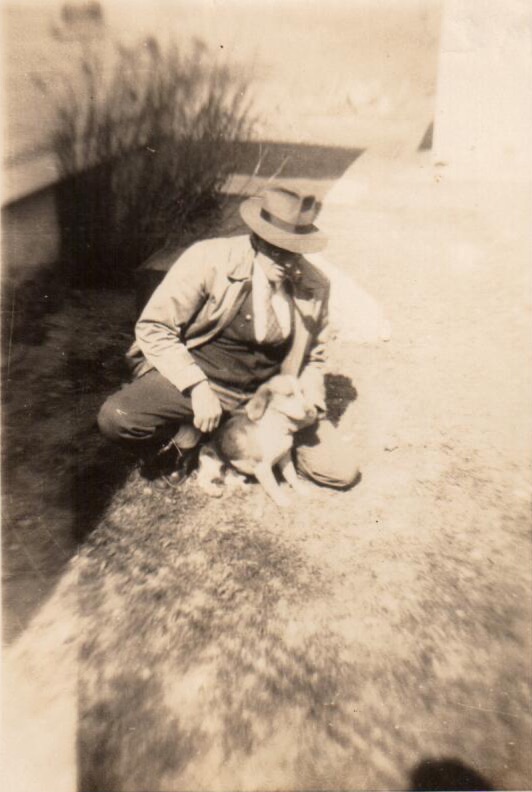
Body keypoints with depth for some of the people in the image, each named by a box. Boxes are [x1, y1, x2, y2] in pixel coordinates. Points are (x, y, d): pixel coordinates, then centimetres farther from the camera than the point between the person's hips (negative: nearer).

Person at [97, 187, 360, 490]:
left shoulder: (315, 286, -4)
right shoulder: (209, 258, -15)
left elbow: (314, 355, 13)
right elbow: (153, 328, -12)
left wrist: (309, 406, -2)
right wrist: (197, 387, -22)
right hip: (194, 375, -2)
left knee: (342, 470, -6)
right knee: (116, 417, -29)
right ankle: (183, 435, 4)